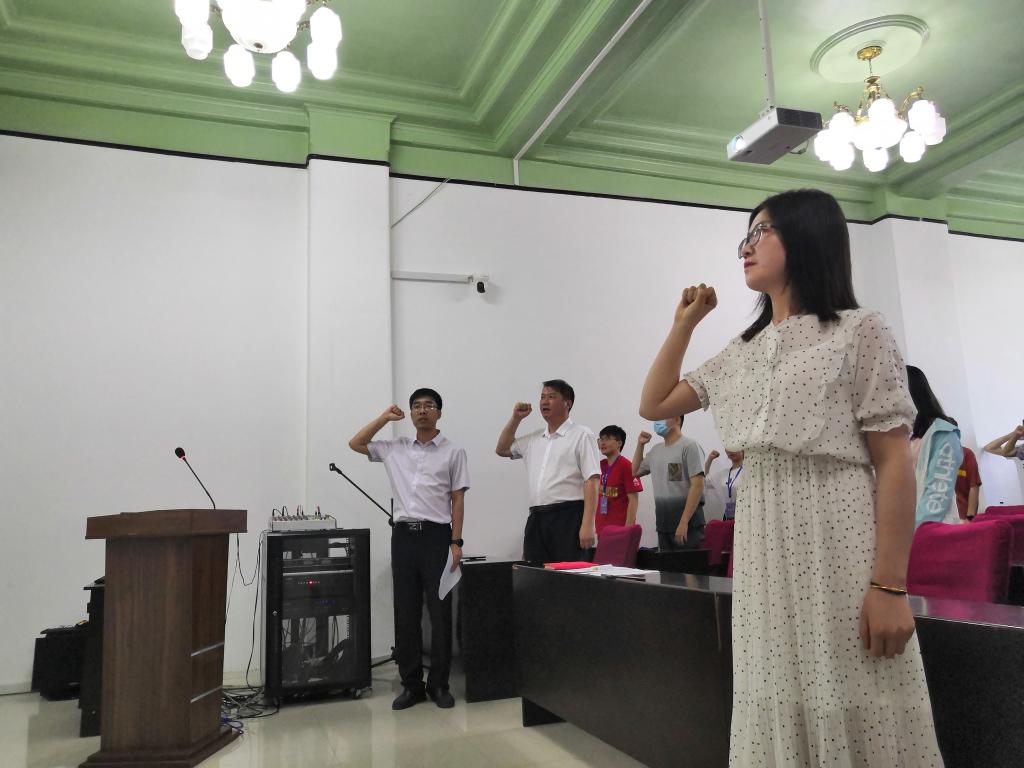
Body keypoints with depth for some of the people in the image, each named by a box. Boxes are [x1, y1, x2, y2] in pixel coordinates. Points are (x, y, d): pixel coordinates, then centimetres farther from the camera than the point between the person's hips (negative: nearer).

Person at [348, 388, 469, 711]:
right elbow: (355, 444, 15)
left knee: (440, 613, 1)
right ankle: (411, 684, 16)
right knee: (405, 613, 6)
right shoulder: (395, 448, 12)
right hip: (403, 534, 3)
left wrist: (456, 542, -6)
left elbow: (458, 500, 0)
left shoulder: (453, 452, 2)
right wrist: (385, 417, 8)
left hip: (437, 535, -3)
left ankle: (439, 684, 13)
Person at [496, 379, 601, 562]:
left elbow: (591, 482, -9)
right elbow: (502, 449, 31)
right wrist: (516, 418, 17)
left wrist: (588, 525, -18)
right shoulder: (534, 439, 18)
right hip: (536, 518, 6)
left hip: (568, 517, -6)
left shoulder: (581, 436, -1)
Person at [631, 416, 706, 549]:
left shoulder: (689, 446, -8)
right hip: (663, 524, 7)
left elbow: (697, 486, -15)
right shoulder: (655, 450, 13)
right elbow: (635, 472, 27)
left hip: (688, 524, -7)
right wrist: (640, 445, 16)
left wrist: (684, 522, -20)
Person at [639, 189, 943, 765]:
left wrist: (891, 584, -16)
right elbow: (654, 405, 19)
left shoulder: (859, 331, -3)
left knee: (855, 715, 1)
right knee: (782, 708, 14)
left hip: (840, 539, -6)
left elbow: (895, 462, -9)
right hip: (765, 548, 6)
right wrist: (685, 323, 14)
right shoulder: (744, 351, 14)